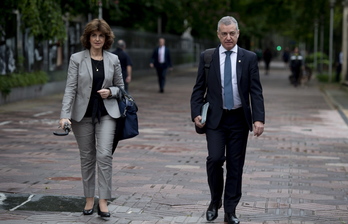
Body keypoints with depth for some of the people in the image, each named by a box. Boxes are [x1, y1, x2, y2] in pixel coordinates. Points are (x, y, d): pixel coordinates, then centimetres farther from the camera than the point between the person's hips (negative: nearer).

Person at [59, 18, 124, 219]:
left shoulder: (113, 60, 3)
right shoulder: (77, 59, -2)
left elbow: (120, 86, 12)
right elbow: (70, 88, -6)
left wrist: (110, 92, -11)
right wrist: (65, 115, -16)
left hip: (106, 114, 0)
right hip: (83, 114, 0)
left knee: (104, 155, -12)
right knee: (87, 157, 8)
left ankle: (103, 202, -10)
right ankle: (89, 199, 19)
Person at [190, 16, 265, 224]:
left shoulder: (249, 58, 2)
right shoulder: (207, 57, 3)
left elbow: (256, 91, -1)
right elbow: (199, 89, 6)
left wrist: (259, 118, -12)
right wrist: (196, 113, -7)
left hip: (239, 119, 1)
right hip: (215, 118, 0)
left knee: (235, 165, 3)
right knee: (215, 158, -14)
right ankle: (215, 201, 10)